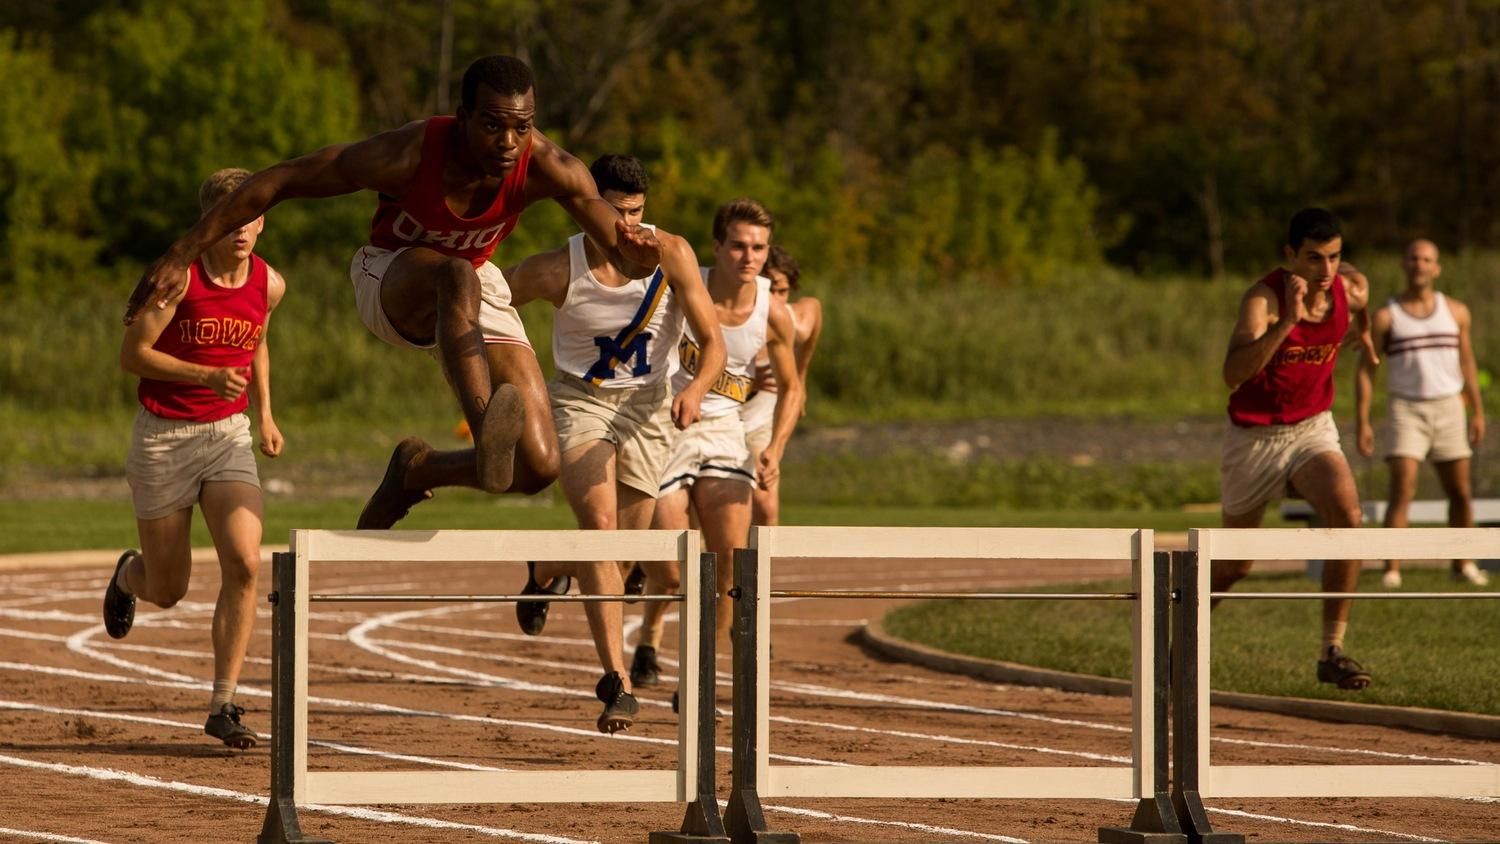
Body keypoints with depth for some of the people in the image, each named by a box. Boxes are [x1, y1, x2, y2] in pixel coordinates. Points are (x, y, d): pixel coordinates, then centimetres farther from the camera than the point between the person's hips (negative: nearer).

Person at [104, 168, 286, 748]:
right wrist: (207, 376, -25)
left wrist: (264, 412, 14)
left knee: (244, 562, -20)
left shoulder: (269, 285, 1)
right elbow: (132, 354, -14)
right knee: (168, 591, 6)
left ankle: (223, 706, -11)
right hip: (164, 438, -3)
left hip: (229, 437, 3)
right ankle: (129, 575, 46)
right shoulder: (178, 276, -14)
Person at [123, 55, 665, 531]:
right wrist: (183, 255, -25)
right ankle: (486, 432, -56)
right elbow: (279, 181, -25)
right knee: (457, 277, -42)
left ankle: (416, 469, 14)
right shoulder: (407, 155, -32)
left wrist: (639, 252, -47)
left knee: (538, 468, -12)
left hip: (474, 288, 3)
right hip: (391, 280, -3)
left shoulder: (547, 168, -26)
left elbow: (626, 260, -20)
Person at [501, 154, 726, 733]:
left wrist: (696, 389, -33)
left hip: (646, 403, 2)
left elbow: (713, 344, -15)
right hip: (580, 399, -2)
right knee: (599, 525, -24)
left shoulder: (671, 256, -16)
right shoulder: (556, 271, -17)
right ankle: (617, 681, -25)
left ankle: (546, 572, 46)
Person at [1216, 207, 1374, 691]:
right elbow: (1233, 374, -42)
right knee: (1232, 567, 10)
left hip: (1313, 429, 3)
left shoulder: (1352, 291, -8)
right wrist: (1287, 321, -49)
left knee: (1347, 517, -25)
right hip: (1255, 437, -3)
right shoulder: (1263, 299, -25)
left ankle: (1333, 652, -20)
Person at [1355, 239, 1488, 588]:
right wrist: (1362, 422, -7)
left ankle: (1463, 565, 21)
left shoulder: (1455, 312, 7)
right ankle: (1391, 570, -16)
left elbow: (1466, 362, 15)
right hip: (1406, 411, -3)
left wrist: (1478, 412, 12)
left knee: (1460, 491, 6)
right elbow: (1365, 370, 0)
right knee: (1402, 490, -15)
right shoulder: (1385, 317, -1)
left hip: (1448, 407, 3)